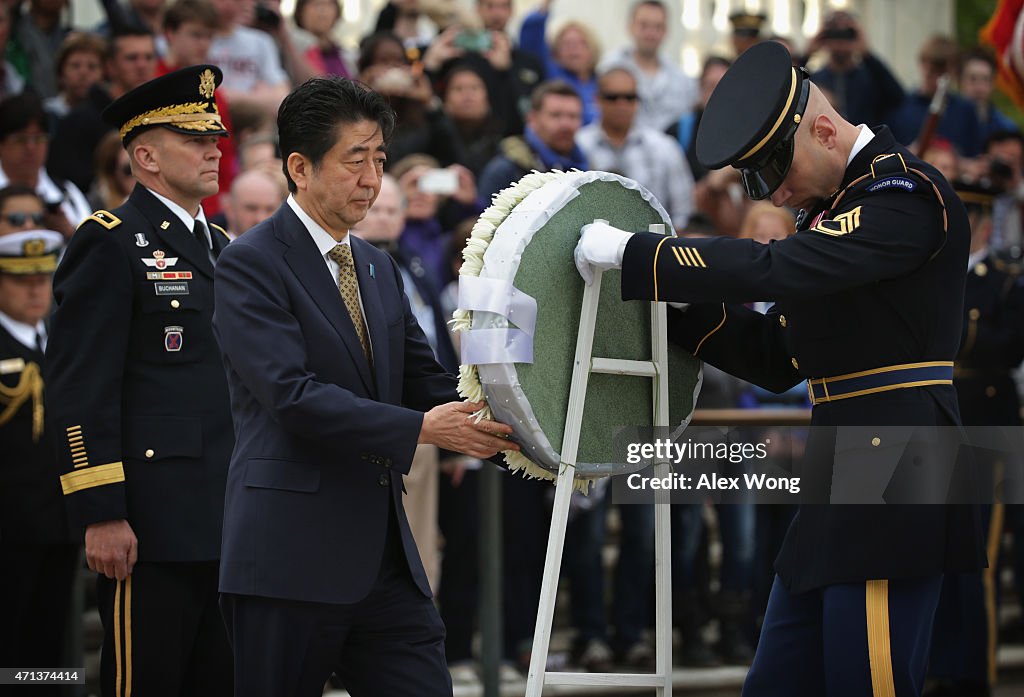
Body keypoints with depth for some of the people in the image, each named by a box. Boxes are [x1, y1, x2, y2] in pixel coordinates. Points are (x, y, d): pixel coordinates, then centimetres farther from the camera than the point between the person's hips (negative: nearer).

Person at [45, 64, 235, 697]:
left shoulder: (222, 248, 19)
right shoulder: (111, 245, -6)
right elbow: (80, 390, -12)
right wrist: (101, 514, -18)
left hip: (227, 524, 8)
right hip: (151, 526, -8)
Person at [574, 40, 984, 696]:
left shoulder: (906, 193, -11)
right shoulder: (832, 208, 20)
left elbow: (775, 269, -24)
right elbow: (777, 356, 20)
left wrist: (633, 252, -18)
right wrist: (669, 300, 9)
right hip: (839, 479, 10)